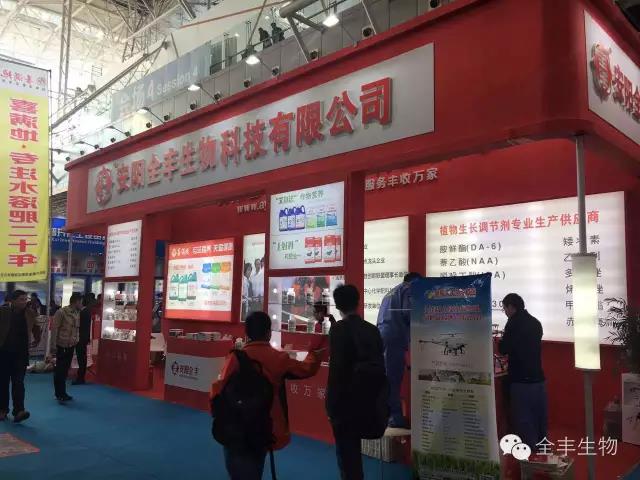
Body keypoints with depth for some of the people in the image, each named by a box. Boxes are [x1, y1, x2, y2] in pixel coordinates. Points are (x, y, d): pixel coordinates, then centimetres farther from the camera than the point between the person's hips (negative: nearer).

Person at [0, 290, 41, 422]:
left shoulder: (29, 315, 2)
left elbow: (36, 328, 20)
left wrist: (37, 340, 9)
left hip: (20, 354, 1)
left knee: (18, 382, -7)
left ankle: (18, 411, -13)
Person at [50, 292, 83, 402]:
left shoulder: (77, 313, 7)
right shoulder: (61, 312, -11)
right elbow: (54, 329, -11)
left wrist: (77, 340, 5)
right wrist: (53, 345, -13)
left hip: (71, 345, 6)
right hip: (62, 345, -6)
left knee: (65, 370, 11)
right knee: (60, 370, -1)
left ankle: (62, 393, 19)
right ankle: (60, 394, 5)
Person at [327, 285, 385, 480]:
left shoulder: (339, 329, -15)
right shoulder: (372, 329, 3)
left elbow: (336, 367, -19)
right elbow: (380, 363, 7)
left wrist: (331, 403, -12)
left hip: (344, 400, -6)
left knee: (346, 451, 6)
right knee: (353, 448, 22)